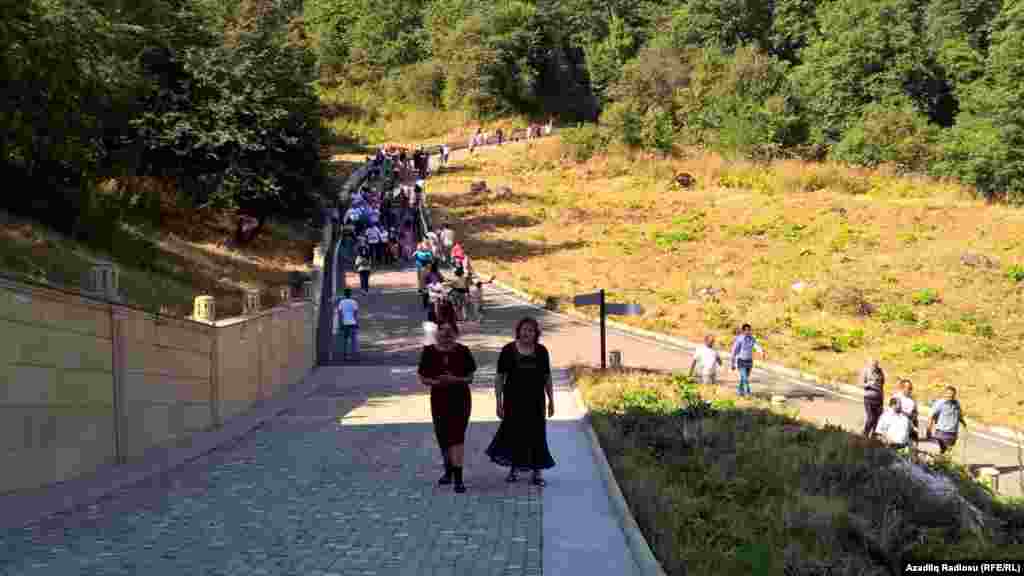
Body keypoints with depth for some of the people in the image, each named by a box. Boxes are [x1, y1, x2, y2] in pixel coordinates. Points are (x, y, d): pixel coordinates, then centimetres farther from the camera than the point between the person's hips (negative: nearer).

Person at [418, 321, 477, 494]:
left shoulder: (463, 351, -4)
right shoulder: (429, 352, -1)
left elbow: (470, 377, 0)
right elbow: (423, 378, 2)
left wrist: (456, 380, -20)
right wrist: (437, 381, -17)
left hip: (460, 398, -2)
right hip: (439, 399, 3)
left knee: (457, 436, -11)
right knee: (442, 436, 13)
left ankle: (458, 478, -13)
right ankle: (448, 471, 35)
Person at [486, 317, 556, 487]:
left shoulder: (541, 351, 2)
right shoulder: (508, 350, -4)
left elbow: (547, 378, 9)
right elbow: (499, 378, -2)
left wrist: (551, 400, 8)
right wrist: (498, 402, -6)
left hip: (536, 401, 1)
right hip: (513, 400, -1)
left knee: (537, 434, 3)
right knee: (514, 433, 6)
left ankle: (538, 471, 14)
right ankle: (513, 468, 25)